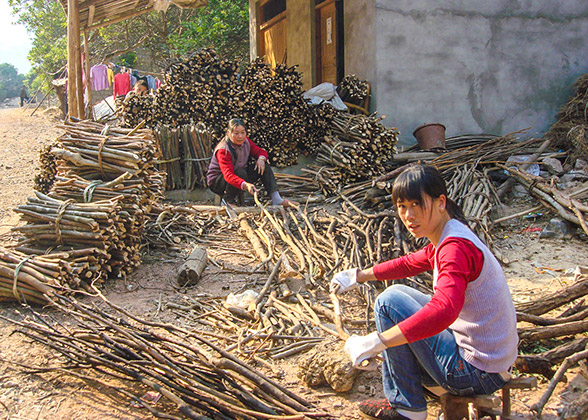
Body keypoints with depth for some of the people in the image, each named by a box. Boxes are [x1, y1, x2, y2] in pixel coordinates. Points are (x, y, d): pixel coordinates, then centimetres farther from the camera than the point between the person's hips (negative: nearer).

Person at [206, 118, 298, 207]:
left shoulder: (245, 141, -8)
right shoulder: (223, 150, -29)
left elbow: (261, 151, 4)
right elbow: (228, 175, -41)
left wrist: (261, 158, -22)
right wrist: (245, 185, -58)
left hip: (239, 176, 7)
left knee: (264, 167, -11)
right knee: (241, 173, -37)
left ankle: (276, 199, -17)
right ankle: (227, 200, -16)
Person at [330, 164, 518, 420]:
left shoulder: (455, 247, -25)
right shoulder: (446, 239, 6)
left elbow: (443, 310, -40)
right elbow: (410, 263, 23)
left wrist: (374, 342, -38)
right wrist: (359, 276, 21)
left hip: (478, 373, -10)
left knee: (390, 300, -11)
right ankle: (433, 382, 22)